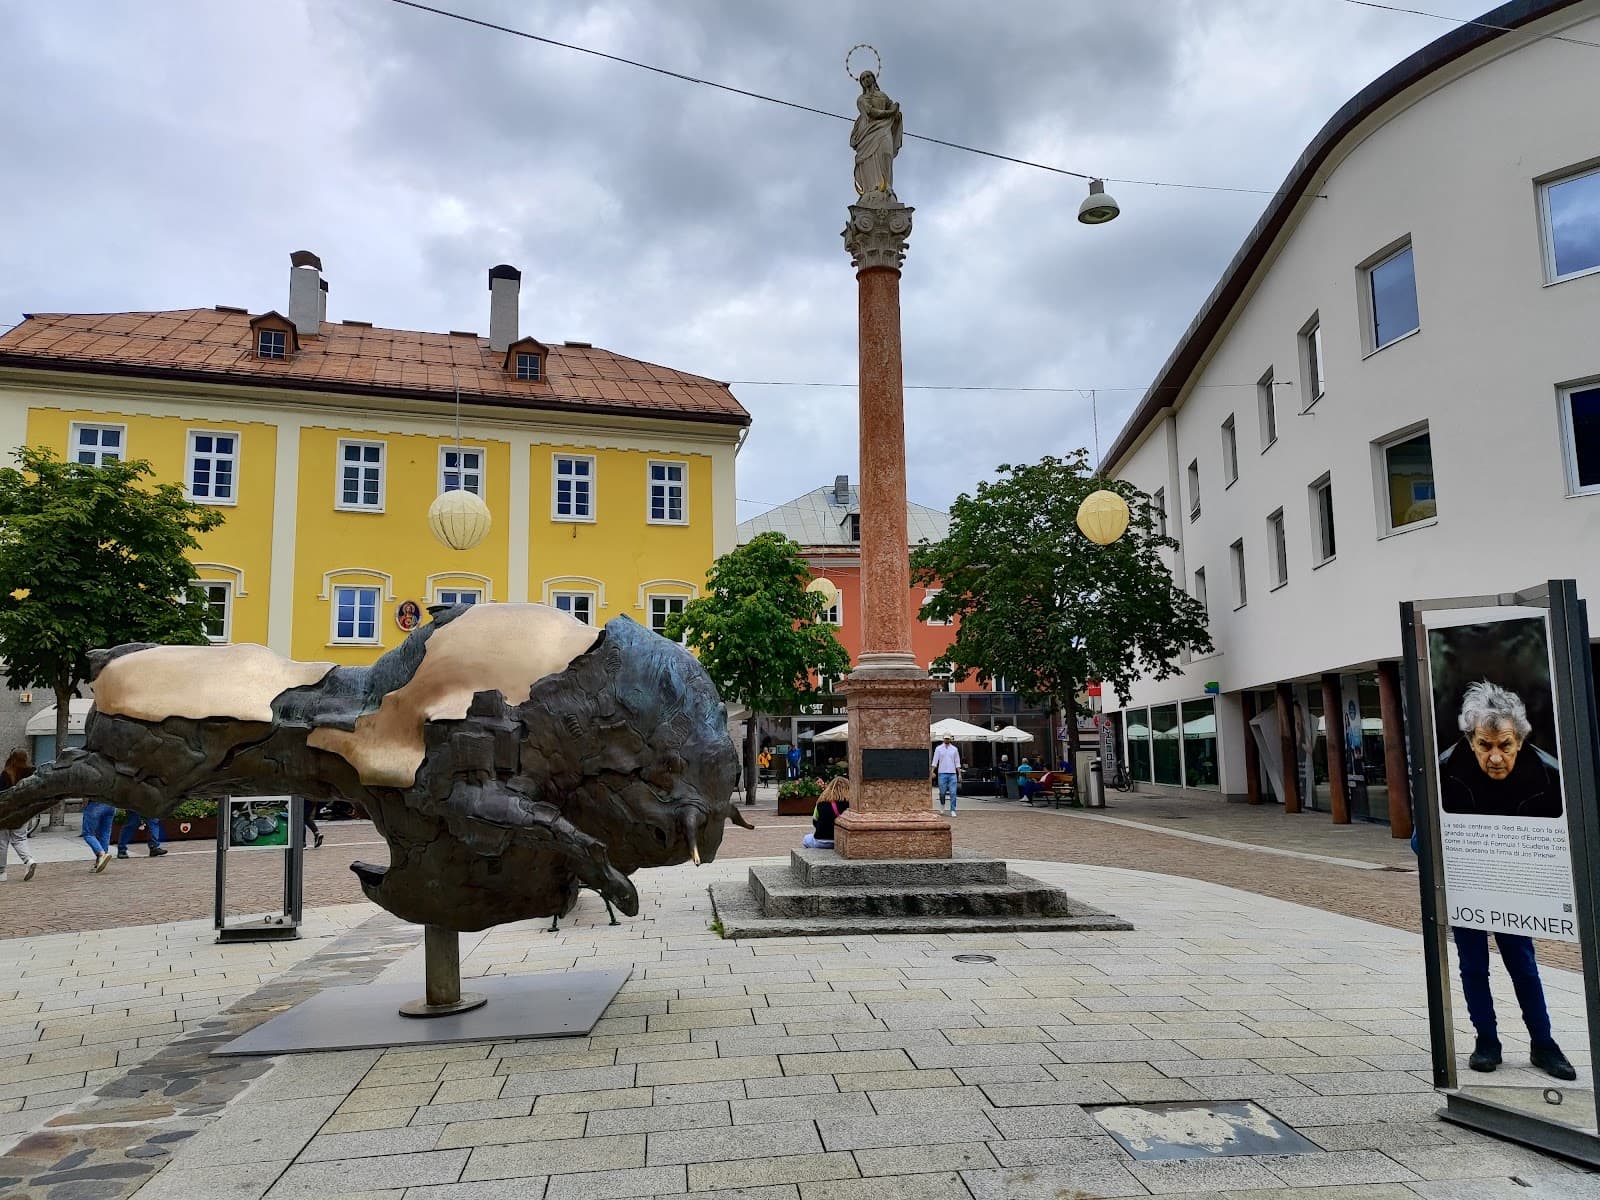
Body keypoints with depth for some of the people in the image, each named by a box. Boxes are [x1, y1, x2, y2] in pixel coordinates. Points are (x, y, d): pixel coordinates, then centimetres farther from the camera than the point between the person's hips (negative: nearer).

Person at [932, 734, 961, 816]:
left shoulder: (954, 749, 10)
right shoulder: (938, 748, 5)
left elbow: (957, 762, 11)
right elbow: (935, 761, 3)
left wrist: (959, 774, 5)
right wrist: (933, 772, -7)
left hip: (952, 773, 1)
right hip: (942, 773, -1)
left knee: (953, 793, -6)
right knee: (942, 792, 3)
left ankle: (953, 810, -3)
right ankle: (942, 804, 31)